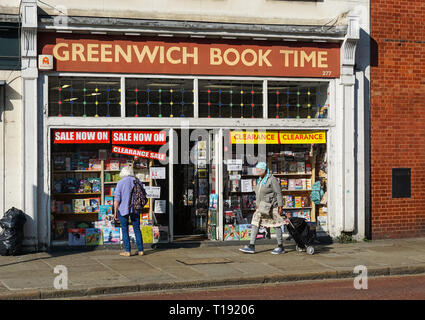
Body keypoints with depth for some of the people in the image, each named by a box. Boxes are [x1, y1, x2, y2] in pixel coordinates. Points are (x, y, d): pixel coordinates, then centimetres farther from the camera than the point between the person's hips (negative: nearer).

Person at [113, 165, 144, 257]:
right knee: (137, 229, 11)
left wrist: (115, 212, -5)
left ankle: (127, 251, 2)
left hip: (123, 209, -4)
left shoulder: (120, 183, -9)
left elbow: (117, 199, -12)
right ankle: (140, 250, 10)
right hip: (135, 209, 4)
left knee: (125, 230, 4)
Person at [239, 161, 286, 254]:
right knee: (255, 224, -1)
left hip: (271, 206, -8)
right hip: (261, 207, 8)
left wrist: (280, 206, -16)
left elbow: (279, 193, -13)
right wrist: (257, 204, 20)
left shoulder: (272, 179, -12)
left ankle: (281, 247, 9)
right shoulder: (260, 180, 12)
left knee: (276, 225, 0)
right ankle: (251, 246, -2)